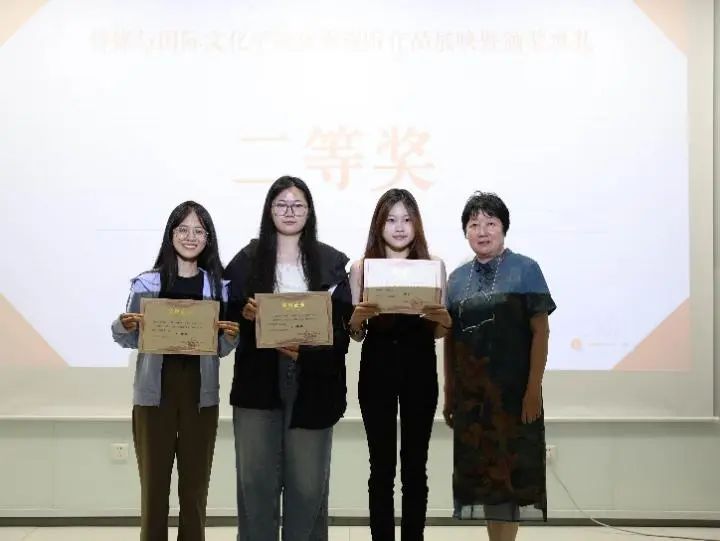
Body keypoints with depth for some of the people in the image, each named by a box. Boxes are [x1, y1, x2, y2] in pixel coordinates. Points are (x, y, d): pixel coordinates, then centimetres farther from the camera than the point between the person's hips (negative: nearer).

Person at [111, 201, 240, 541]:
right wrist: (124, 326, -16)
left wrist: (231, 335, -14)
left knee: (195, 485, 9)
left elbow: (221, 349, 7)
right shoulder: (146, 283, 1)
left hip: (200, 394, 1)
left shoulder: (218, 287, 5)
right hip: (155, 392, -1)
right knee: (153, 483, 4)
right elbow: (131, 340, 5)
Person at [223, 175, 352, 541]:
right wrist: (245, 314, -14)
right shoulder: (247, 259, 8)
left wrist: (306, 350, -16)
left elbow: (343, 324, 0)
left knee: (307, 483, 5)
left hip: (311, 384, 0)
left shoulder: (332, 262, 6)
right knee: (256, 480, 4)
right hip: (258, 383, 1)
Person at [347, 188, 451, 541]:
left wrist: (443, 319, -15)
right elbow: (355, 334, 5)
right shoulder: (362, 267, 3)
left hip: (420, 371, 0)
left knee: (415, 465, 5)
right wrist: (357, 318, -17)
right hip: (377, 371, 0)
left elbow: (439, 333, 6)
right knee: (381, 465, 3)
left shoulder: (434, 265, 3)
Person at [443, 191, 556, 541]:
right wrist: (449, 393, 8)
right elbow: (450, 338, 11)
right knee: (481, 472, 8)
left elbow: (540, 332, -6)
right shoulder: (457, 278, 9)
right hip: (470, 395, 4)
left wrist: (533, 389, -12)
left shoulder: (525, 270, -2)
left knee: (512, 471, 0)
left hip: (514, 392, -4)